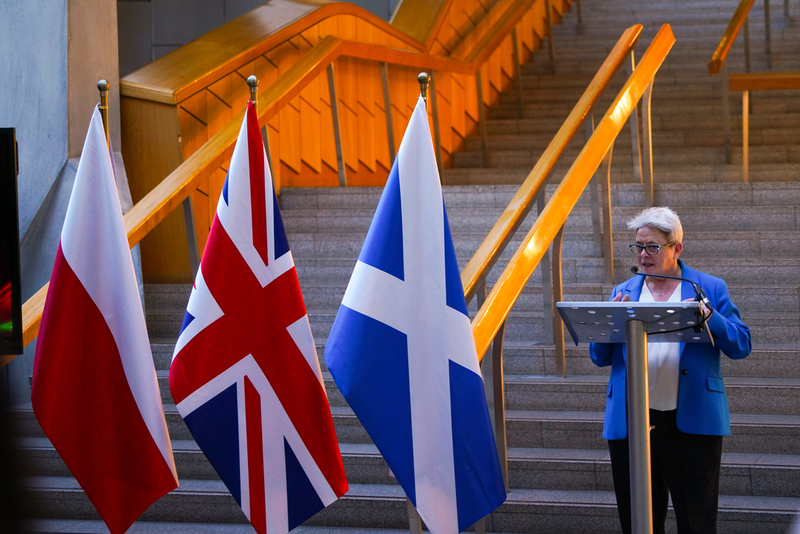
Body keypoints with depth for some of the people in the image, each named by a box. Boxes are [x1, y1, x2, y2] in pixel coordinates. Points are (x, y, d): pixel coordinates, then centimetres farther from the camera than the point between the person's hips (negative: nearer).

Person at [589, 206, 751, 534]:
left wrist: (709, 317, -16)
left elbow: (742, 346, 0)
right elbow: (599, 357, 11)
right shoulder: (624, 293, 13)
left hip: (691, 422, -2)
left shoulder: (710, 289, 7)